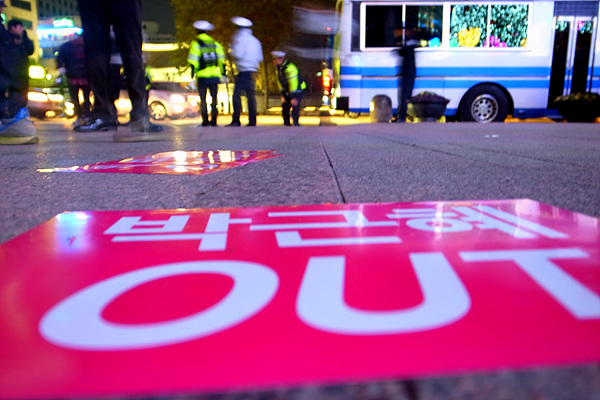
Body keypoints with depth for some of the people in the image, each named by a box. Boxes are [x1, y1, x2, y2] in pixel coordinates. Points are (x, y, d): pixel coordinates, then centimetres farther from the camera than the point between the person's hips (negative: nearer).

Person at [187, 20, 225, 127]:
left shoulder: (196, 43, -2)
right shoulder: (214, 43, 10)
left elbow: (193, 60, -8)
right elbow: (221, 59, 10)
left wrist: (193, 72, -4)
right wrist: (223, 72, 15)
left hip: (202, 75, -3)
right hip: (214, 75, 3)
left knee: (203, 99, 2)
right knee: (214, 98, 7)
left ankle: (205, 121, -2)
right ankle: (213, 120, 4)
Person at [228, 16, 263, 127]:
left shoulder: (240, 39, -5)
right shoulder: (255, 40, 18)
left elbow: (237, 54, -14)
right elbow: (260, 58, 19)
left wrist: (232, 45, 3)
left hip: (244, 71, -8)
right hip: (254, 71, 8)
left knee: (236, 95, -8)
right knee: (251, 95, 10)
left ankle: (236, 121, -13)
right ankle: (252, 121, 7)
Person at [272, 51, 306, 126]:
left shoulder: (290, 68, -28)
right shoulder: (278, 68, 0)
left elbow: (293, 83, -31)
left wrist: (294, 97, -32)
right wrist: (283, 95, 5)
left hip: (298, 89, -8)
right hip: (288, 91, 8)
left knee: (294, 105, -23)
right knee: (285, 106, 4)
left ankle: (296, 123, -19)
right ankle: (286, 124, 14)